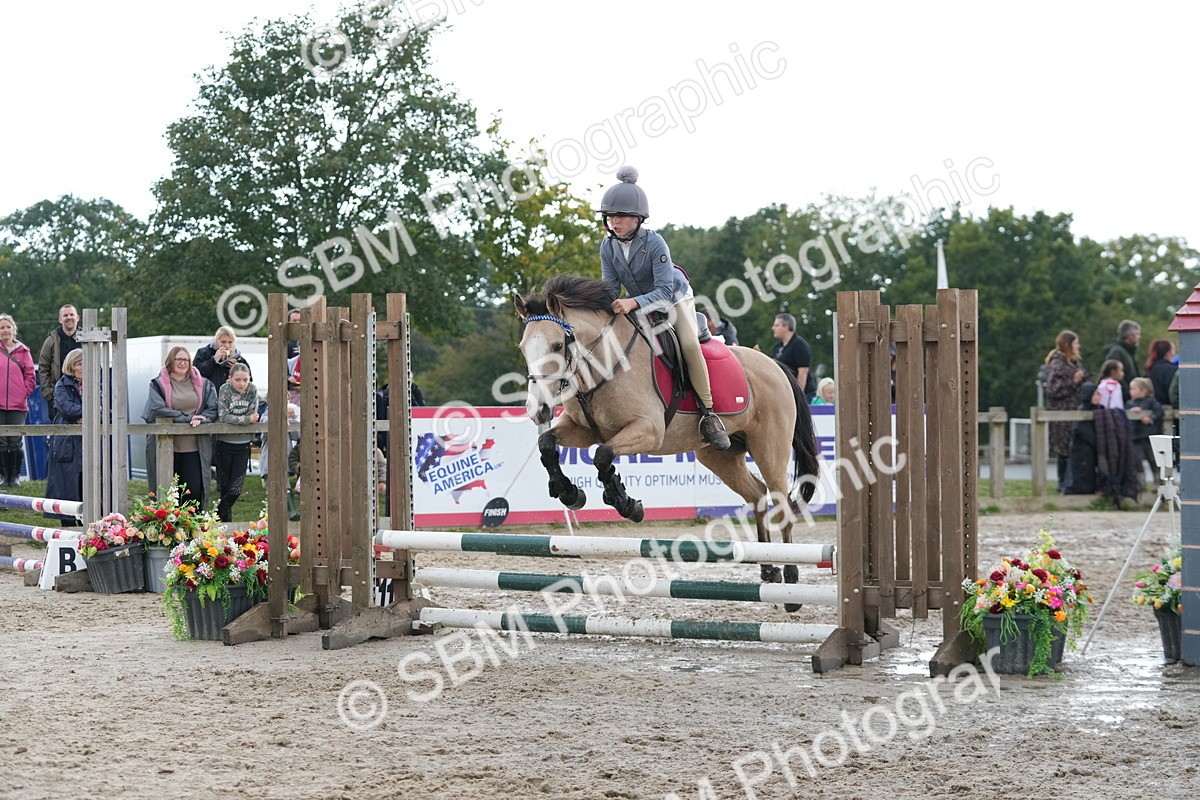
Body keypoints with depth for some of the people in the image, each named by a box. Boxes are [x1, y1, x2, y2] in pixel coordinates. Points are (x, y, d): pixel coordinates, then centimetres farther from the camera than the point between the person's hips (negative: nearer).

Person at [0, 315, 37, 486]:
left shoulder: (23, 351, 7)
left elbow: (30, 376, 8)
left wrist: (24, 394, -1)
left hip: (18, 405, 0)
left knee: (15, 443, 0)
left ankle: (15, 476, 8)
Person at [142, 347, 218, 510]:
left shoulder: (203, 384, 11)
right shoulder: (158, 384, 2)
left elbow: (213, 408, 7)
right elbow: (157, 410, -11)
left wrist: (200, 420, -14)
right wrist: (187, 418, -14)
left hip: (194, 448, 2)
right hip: (166, 446, -2)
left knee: (195, 490, -5)